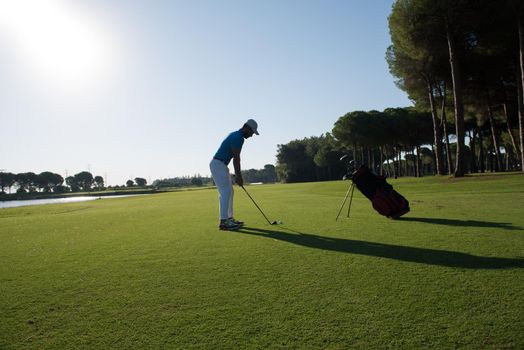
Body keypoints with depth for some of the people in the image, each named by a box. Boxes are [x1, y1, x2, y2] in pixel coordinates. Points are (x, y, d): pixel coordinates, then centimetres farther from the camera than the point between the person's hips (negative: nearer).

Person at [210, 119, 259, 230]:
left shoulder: (236, 135, 18)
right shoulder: (238, 137, -15)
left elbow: (235, 157, 19)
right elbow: (236, 158, -18)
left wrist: (237, 175, 17)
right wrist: (239, 176, -13)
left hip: (220, 165, 11)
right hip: (218, 164, -11)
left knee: (229, 191, 12)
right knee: (226, 191, -13)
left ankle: (229, 218, 17)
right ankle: (223, 221, -13)